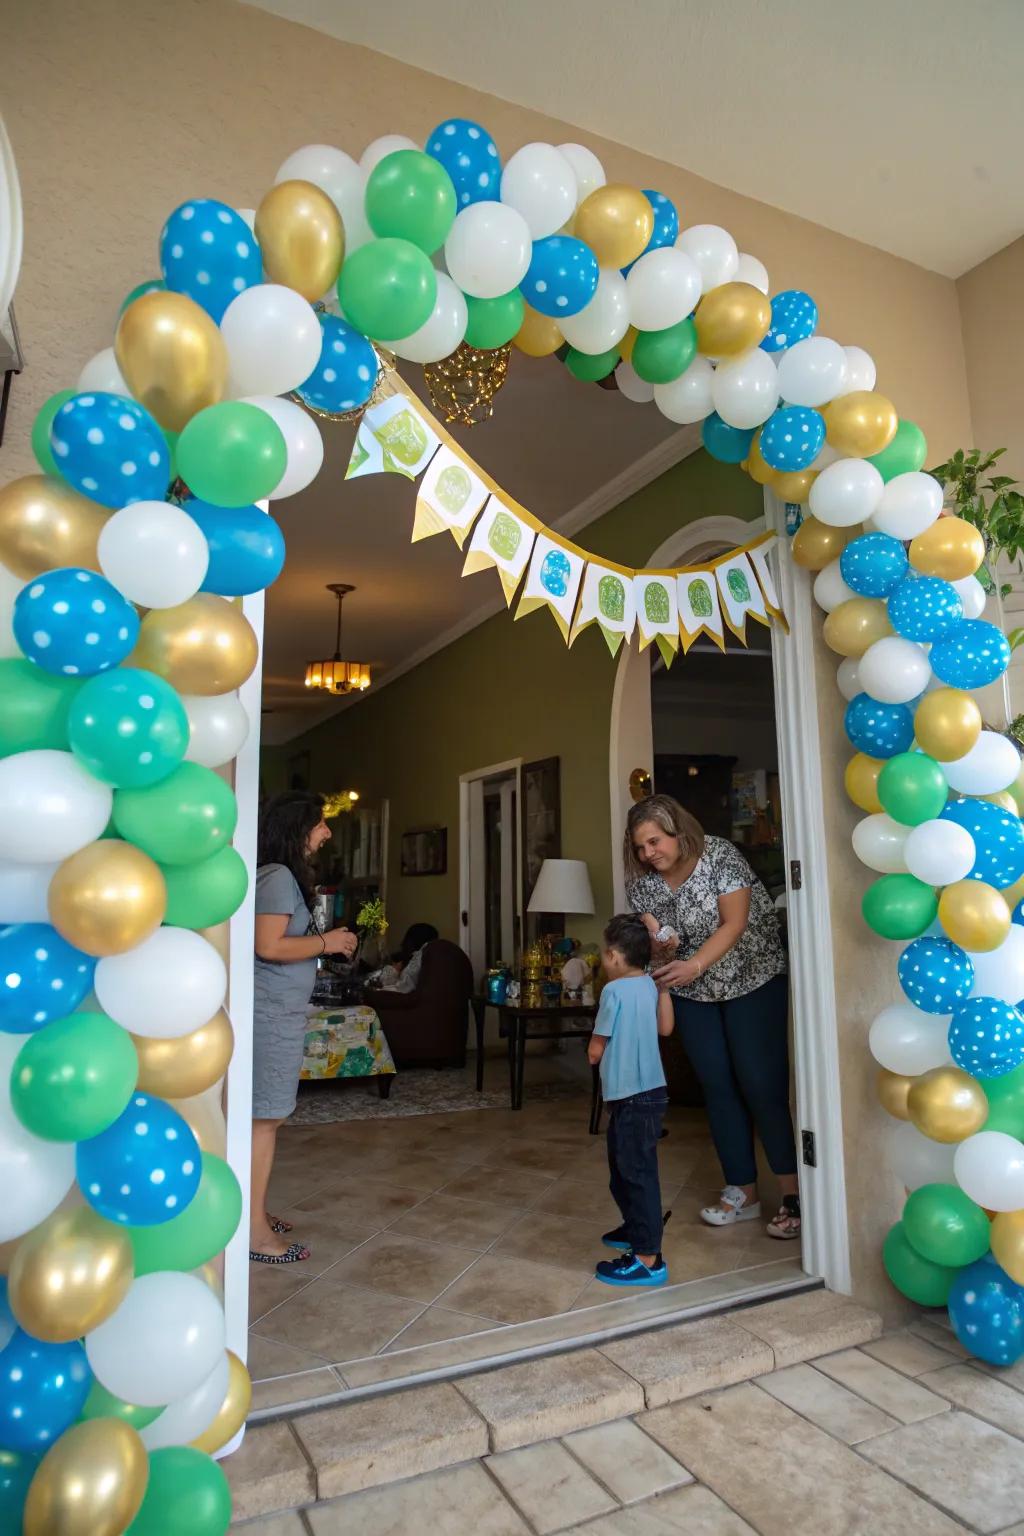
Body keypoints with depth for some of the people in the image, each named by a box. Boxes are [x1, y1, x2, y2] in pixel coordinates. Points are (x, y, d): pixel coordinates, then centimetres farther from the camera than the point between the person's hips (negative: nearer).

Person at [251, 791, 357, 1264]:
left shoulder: (279, 875, 14)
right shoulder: (279, 877, -16)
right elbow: (270, 946, -23)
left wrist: (321, 941, 12)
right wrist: (327, 942, -13)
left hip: (276, 1011, 10)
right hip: (271, 1013, -10)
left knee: (262, 1117, 16)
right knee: (264, 1118, -3)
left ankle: (253, 1214, 27)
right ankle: (255, 1232, 6)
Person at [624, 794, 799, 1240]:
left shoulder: (720, 857, -17)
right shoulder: (641, 883, -4)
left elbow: (735, 923, -22)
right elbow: (648, 943, -1)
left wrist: (695, 965, -33)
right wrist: (659, 950, -24)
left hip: (752, 981, -4)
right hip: (693, 994, 5)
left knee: (760, 1085, -7)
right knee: (718, 1088, 6)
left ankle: (793, 1193, 4)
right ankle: (742, 1193, 17)